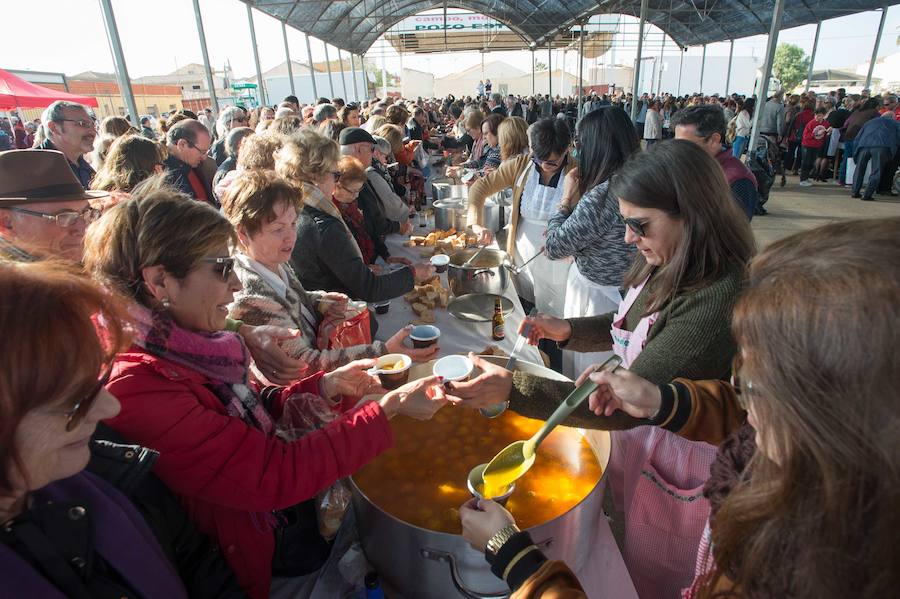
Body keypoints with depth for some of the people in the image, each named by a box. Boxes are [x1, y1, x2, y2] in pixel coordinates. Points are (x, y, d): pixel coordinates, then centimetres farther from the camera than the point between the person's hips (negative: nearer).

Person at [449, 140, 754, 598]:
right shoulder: (668, 267, -8)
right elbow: (632, 326, 11)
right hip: (637, 437, 7)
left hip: (676, 466, -7)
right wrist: (567, 330, -6)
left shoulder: (717, 302, -34)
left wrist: (512, 388, -36)